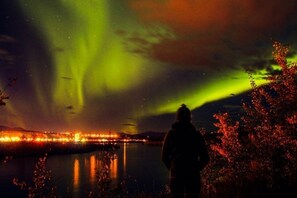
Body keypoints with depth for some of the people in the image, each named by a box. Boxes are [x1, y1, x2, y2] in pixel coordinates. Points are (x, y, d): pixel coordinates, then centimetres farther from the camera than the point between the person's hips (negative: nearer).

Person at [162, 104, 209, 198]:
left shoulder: (170, 134, -1)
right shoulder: (196, 134, -2)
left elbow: (164, 157, 1)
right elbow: (205, 158, -1)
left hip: (175, 175, 1)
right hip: (193, 176, -1)